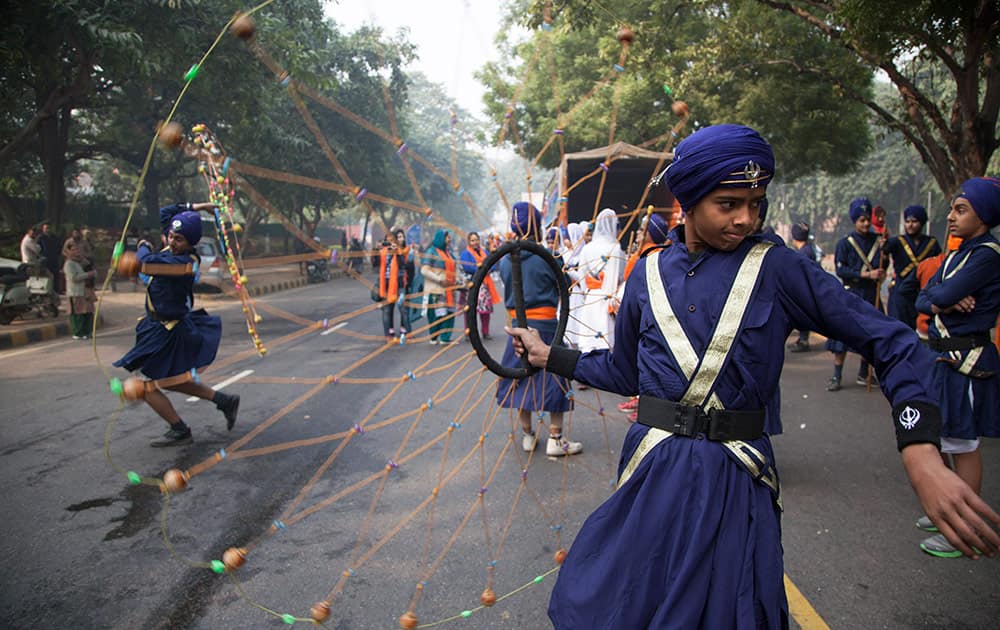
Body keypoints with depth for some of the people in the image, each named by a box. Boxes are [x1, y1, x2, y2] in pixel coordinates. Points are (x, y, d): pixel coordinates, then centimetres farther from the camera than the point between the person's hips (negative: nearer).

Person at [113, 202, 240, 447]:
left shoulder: (184, 263, -25)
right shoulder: (174, 250, 0)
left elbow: (148, 263, -32)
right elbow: (164, 213, 12)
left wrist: (144, 247, -11)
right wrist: (193, 208, 7)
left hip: (168, 332, -10)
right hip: (162, 326, 10)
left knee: (149, 387, 0)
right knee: (171, 381, 21)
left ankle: (180, 431, 15)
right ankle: (225, 401, 28)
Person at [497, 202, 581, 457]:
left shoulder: (505, 260, 2)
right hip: (545, 325, -4)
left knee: (520, 377, 14)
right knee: (554, 377, 5)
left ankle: (527, 435, 23)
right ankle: (555, 439, 9)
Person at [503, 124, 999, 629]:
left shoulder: (774, 268, -6)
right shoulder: (650, 273, 3)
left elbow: (891, 344, -8)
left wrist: (921, 455, -21)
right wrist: (549, 356, 15)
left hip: (732, 482, -2)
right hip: (654, 473, 3)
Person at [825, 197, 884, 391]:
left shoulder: (877, 240, 9)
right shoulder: (845, 242, -1)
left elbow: (882, 268, 10)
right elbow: (841, 270, -10)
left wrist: (883, 253, -8)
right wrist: (866, 274, -16)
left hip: (871, 295, 4)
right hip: (851, 294, -4)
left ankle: (863, 374, 22)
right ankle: (836, 376, 0)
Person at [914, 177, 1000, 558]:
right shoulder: (957, 254, 13)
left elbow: (942, 294, -23)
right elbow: (922, 301, 7)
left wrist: (936, 294, 0)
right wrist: (943, 302, -14)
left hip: (967, 361, -9)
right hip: (944, 357, 9)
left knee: (962, 446, 0)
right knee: (942, 441, 18)